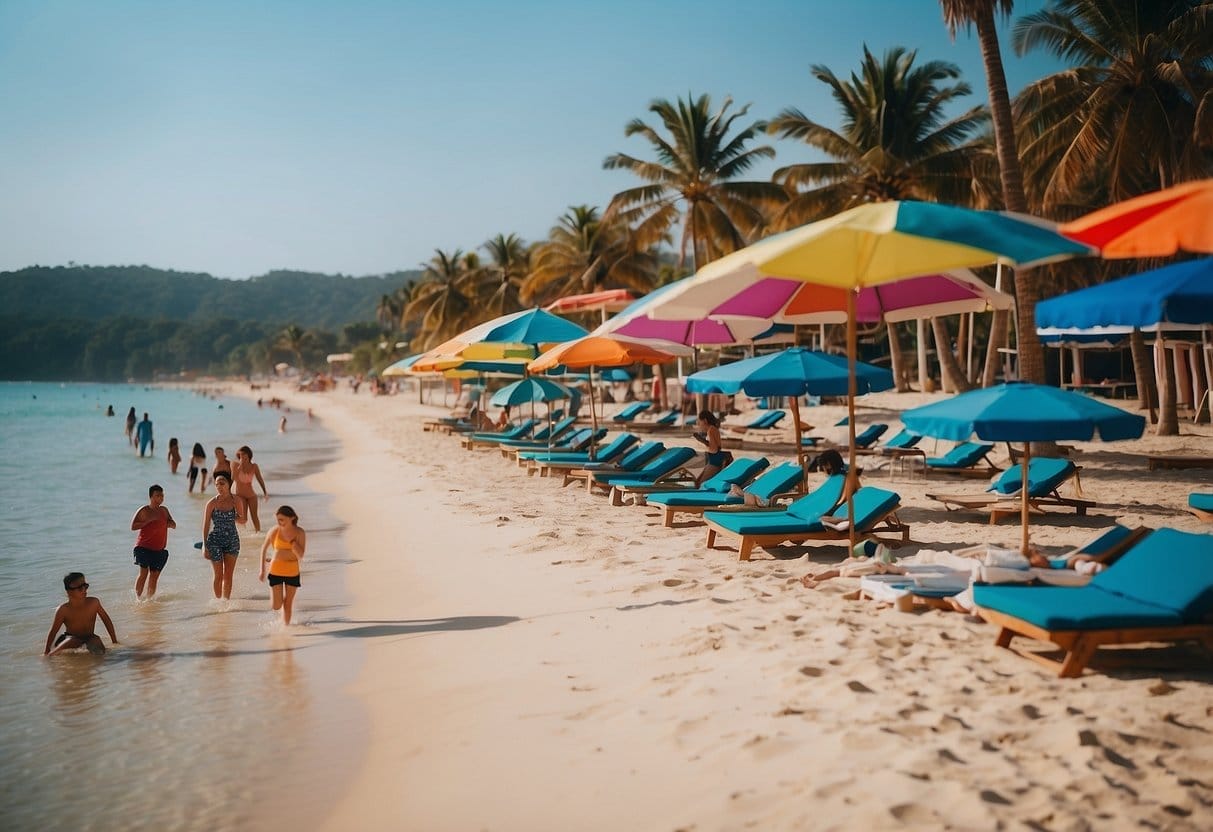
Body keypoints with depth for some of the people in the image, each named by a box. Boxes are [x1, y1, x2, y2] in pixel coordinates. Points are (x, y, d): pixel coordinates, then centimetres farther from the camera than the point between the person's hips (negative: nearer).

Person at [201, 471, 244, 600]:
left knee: (228, 575, 5)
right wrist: (205, 546, -8)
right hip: (215, 541, -2)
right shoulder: (212, 503, -10)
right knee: (218, 575, 6)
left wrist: (230, 517, -11)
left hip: (232, 541, 2)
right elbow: (205, 526, -6)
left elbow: (242, 518, 9)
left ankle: (226, 600, 15)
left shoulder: (237, 501, -5)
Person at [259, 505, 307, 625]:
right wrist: (262, 569, 7)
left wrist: (292, 540, -24)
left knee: (288, 604, 11)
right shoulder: (274, 531, -11)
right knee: (276, 606, 0)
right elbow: (264, 548, 4)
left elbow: (300, 556, -15)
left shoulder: (300, 533, -11)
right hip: (276, 571, 0)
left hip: (293, 572, 0)